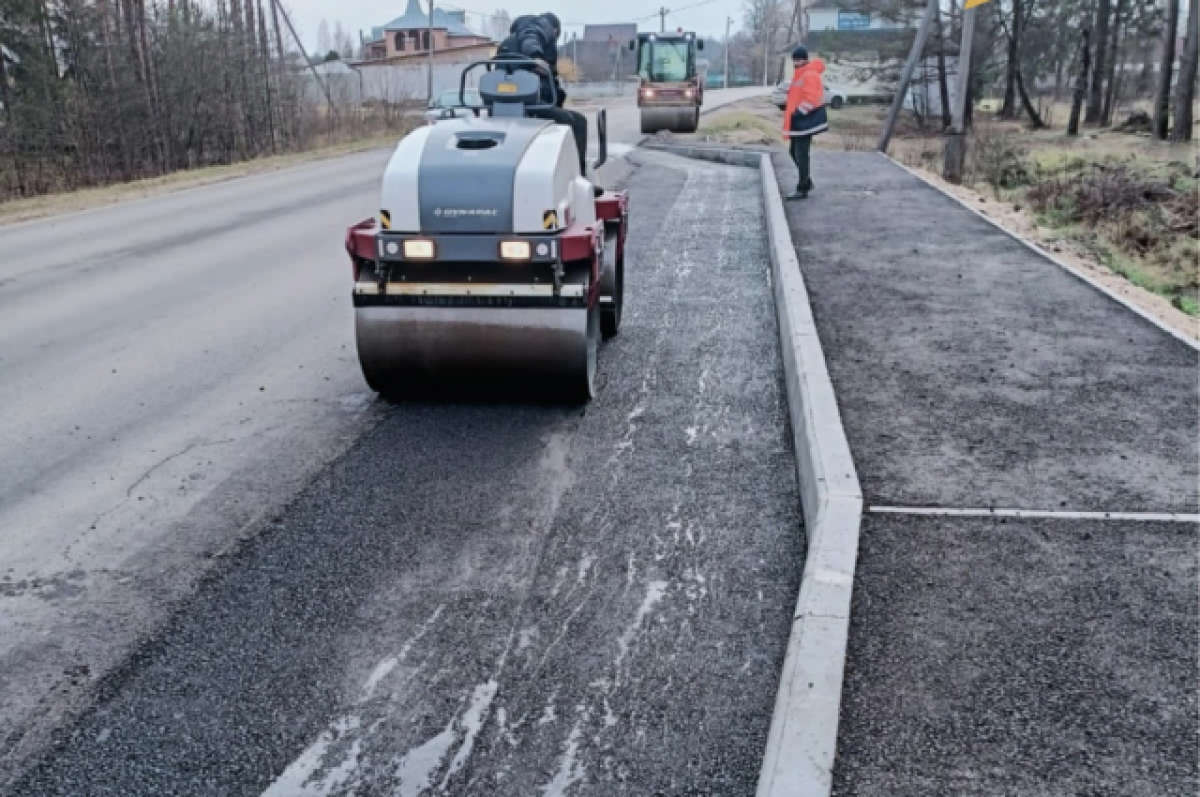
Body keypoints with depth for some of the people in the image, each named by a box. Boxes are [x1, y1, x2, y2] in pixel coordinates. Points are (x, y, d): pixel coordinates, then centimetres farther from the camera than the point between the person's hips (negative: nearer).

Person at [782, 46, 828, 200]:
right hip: (798, 122, 11)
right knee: (796, 153, 17)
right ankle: (807, 182, 30)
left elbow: (812, 99, -25)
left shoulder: (810, 75, -15)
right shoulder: (799, 75, 17)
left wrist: (798, 112, -23)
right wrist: (791, 114, 17)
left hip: (805, 122, -11)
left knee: (801, 155, -8)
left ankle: (802, 189, -4)